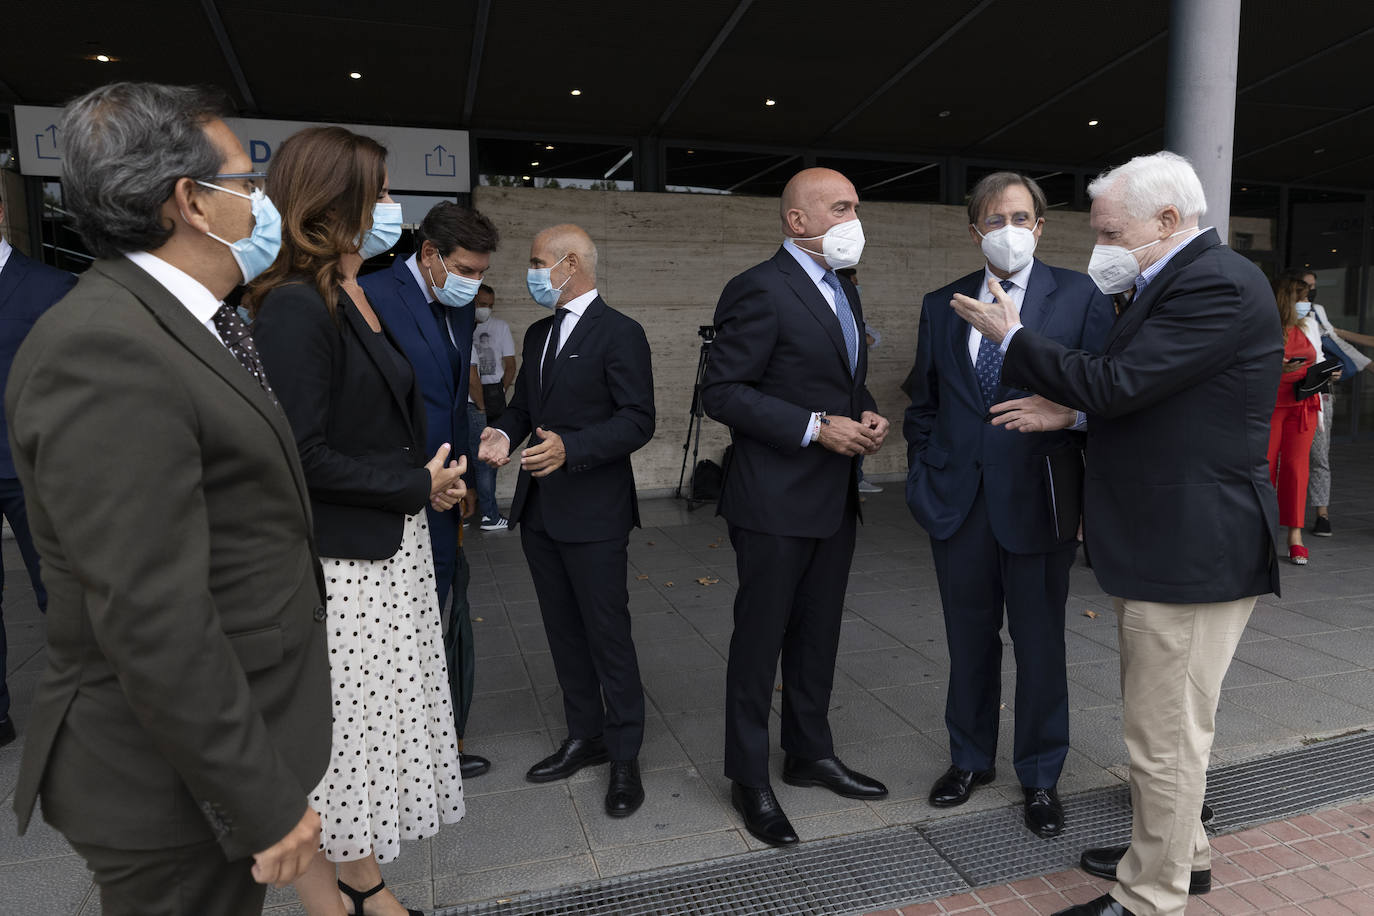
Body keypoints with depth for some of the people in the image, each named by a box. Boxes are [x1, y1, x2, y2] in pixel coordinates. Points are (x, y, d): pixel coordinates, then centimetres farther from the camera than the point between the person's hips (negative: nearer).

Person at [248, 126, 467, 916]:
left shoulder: (363, 300, 10)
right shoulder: (295, 306, -17)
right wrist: (418, 486, -14)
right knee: (335, 732, 6)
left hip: (392, 550, 9)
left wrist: (436, 478, 1)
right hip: (338, 563, -9)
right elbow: (305, 456, -22)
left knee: (378, 719, 18)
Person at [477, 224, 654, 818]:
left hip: (593, 513, -8)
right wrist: (505, 434, -2)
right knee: (563, 631, 16)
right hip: (539, 511, 8)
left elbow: (637, 420, -16)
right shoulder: (538, 334, 15)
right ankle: (584, 736, 31)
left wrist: (570, 448, -28)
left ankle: (624, 756, 14)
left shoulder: (620, 334, -10)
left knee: (608, 634, 0)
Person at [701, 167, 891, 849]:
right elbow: (721, 391, -18)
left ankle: (810, 754, 36)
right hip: (776, 502, -8)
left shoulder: (844, 292, 14)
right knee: (760, 639, 4)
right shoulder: (760, 290, -14)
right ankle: (750, 779, 21)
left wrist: (868, 414, 1)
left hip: (835, 497, 9)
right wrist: (816, 427, -22)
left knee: (818, 634, 18)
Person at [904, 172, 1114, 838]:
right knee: (969, 640, 15)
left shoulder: (1080, 297, -1)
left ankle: (1040, 777, 30)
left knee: (1040, 645, 10)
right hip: (958, 502, 3)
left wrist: (1093, 498, -11)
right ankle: (970, 759, 35)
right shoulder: (941, 306, 8)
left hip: (1039, 501, -2)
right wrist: (923, 482, 5)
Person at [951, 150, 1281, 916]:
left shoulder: (1219, 285, -19)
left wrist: (1012, 336, -12)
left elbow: (1116, 383, -24)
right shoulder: (1172, 283, 13)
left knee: (1166, 735, 3)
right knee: (1165, 721, 24)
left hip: (1193, 548, -11)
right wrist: (1072, 412, 2)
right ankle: (1178, 852, 43)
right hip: (1165, 539, 11)